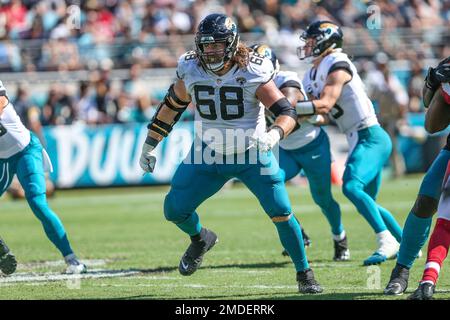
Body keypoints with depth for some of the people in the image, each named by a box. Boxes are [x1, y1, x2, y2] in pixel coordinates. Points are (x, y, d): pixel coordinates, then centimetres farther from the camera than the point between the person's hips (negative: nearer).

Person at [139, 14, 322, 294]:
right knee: (174, 210, 1)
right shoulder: (191, 72, -10)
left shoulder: (252, 73, -20)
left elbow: (287, 112, -22)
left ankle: (305, 275, 8)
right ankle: (201, 240, 36)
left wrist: (274, 135, -43)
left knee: (281, 212, -10)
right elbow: (171, 107, 8)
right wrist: (150, 145, 12)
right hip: (208, 156, 3)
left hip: (251, 155, -3)